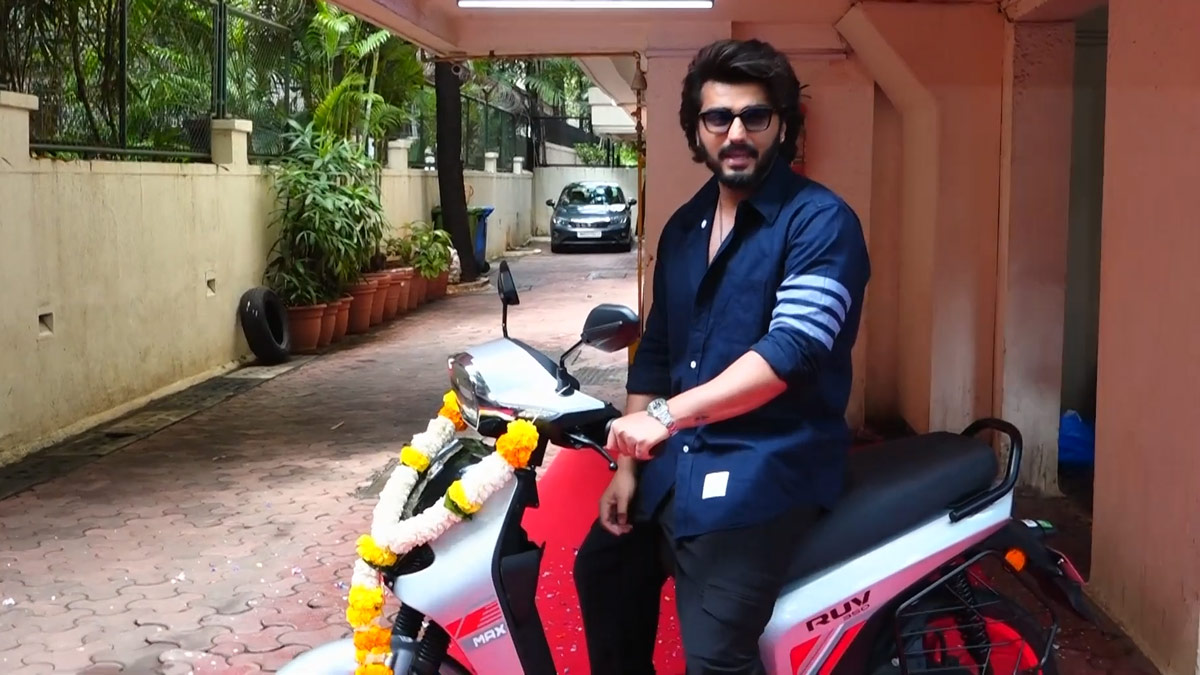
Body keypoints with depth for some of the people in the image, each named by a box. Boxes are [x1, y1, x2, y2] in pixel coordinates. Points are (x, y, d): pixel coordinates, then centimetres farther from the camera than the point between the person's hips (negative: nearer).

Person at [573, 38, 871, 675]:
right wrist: (628, 464, 9)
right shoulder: (683, 227, 13)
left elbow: (792, 348, -24)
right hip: (676, 461, 8)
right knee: (601, 571, 21)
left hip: (765, 470, -8)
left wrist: (667, 415, -29)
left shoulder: (821, 221, -12)